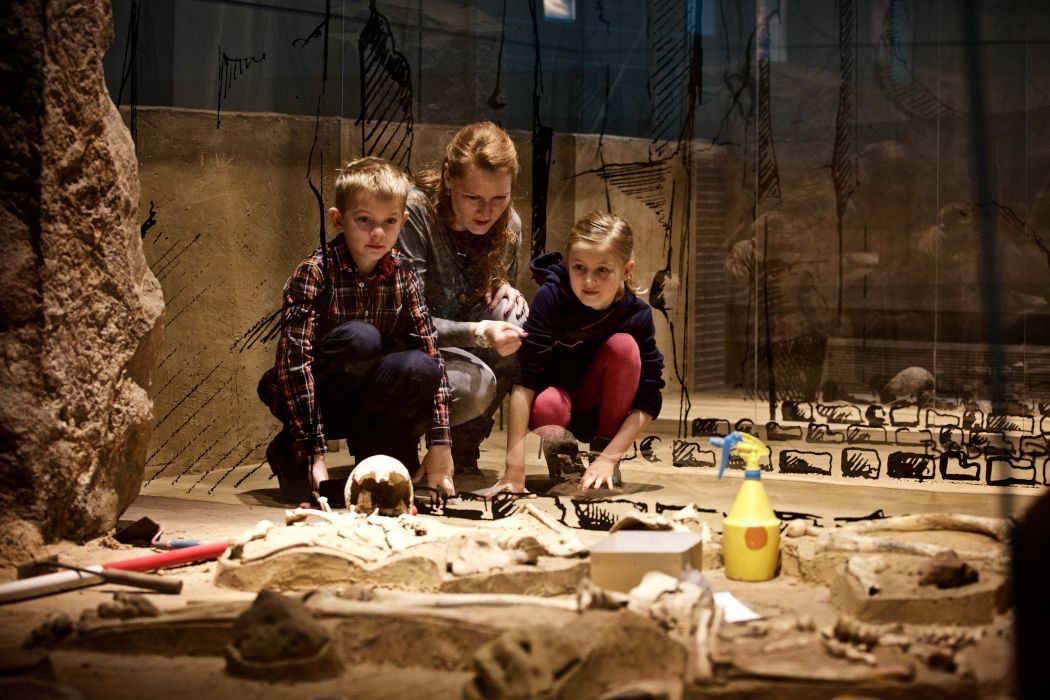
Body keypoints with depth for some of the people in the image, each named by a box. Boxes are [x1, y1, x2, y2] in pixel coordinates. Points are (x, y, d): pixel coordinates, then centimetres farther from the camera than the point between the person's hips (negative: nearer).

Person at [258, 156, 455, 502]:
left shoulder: (403, 273, -5)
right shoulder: (314, 273, -18)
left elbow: (432, 351, -7)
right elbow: (295, 359, -23)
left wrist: (439, 444, -15)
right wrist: (313, 452, -28)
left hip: (369, 399, 3)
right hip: (315, 398, -3)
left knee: (419, 367, -27)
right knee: (360, 337, -32)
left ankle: (380, 454, -3)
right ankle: (290, 453, -15)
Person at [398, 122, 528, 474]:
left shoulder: (508, 225, -4)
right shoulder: (415, 212, -22)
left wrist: (507, 290, -14)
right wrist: (479, 333, -41)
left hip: (460, 349, 6)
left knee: (515, 317, -24)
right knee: (475, 383, -34)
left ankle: (464, 449, -10)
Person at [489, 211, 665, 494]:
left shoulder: (637, 315, -21)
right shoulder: (551, 298, -26)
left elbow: (648, 398, -20)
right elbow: (524, 378, -32)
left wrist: (608, 458, -30)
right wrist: (514, 467, -38)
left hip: (604, 410, 2)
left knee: (624, 345, -26)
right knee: (545, 406, -37)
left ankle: (601, 449, -9)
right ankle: (560, 443, 2)